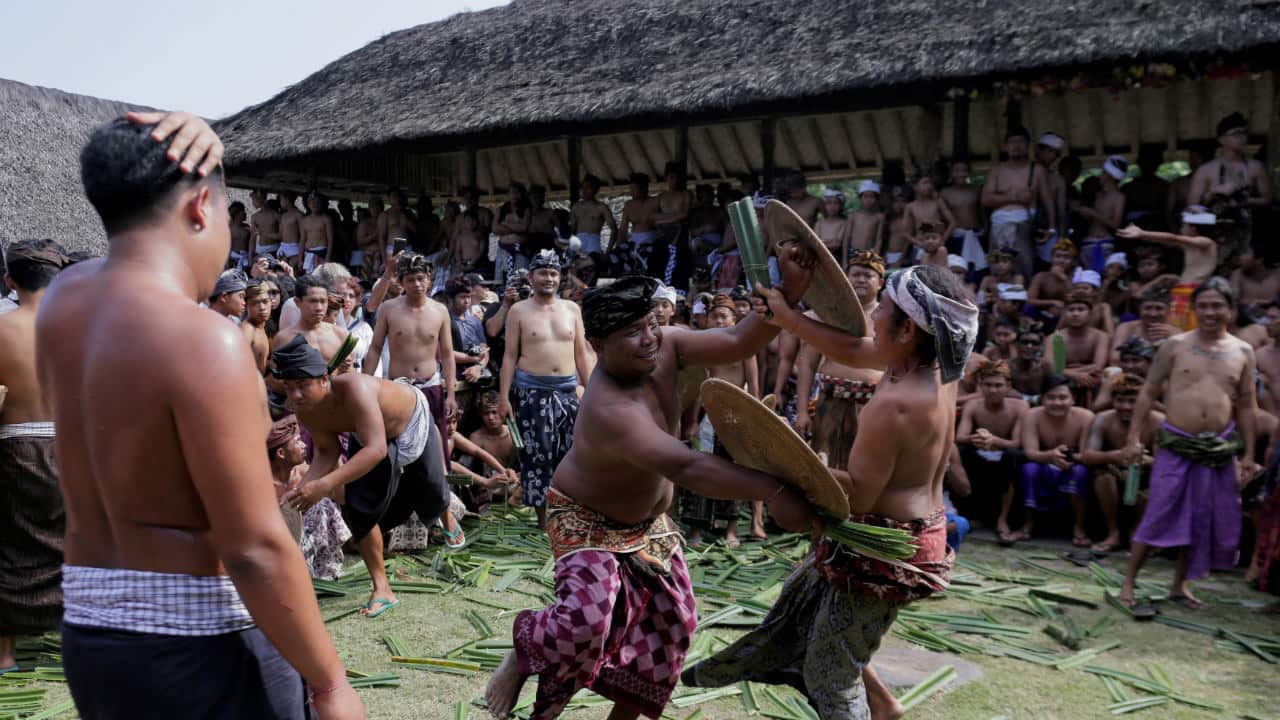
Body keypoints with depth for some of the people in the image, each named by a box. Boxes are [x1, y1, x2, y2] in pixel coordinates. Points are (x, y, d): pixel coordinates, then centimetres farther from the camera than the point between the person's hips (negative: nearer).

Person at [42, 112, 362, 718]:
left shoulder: (62, 301, 2)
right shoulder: (203, 340, -23)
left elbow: (138, 226, 25)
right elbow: (256, 551, -23)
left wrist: (175, 152, 7)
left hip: (89, 639, 8)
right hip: (200, 647, -8)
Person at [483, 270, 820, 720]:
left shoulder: (665, 344, -17)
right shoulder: (610, 410, -40)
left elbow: (737, 342, -16)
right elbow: (685, 467, -50)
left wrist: (789, 293, -30)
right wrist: (772, 492, -55)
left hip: (648, 519, 8)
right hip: (588, 520, -8)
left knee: (669, 620, 10)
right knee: (586, 620, -27)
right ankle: (522, 658, 7)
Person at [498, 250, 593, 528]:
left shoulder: (572, 309, 9)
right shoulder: (519, 311, 1)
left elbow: (581, 355, 10)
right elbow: (510, 356, -1)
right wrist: (504, 396, -8)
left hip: (567, 391, 3)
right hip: (532, 391, -3)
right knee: (537, 455, 0)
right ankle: (543, 517, 10)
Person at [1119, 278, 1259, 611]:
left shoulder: (1243, 351, 5)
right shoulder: (1175, 345, -2)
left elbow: (1247, 406, 9)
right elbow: (1149, 392, 0)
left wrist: (1249, 455, 7)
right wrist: (1134, 437, -6)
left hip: (1220, 450, 3)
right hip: (1175, 445, -3)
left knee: (1202, 521, 10)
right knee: (1158, 517, -3)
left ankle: (1179, 585, 25)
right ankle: (1128, 582, 7)